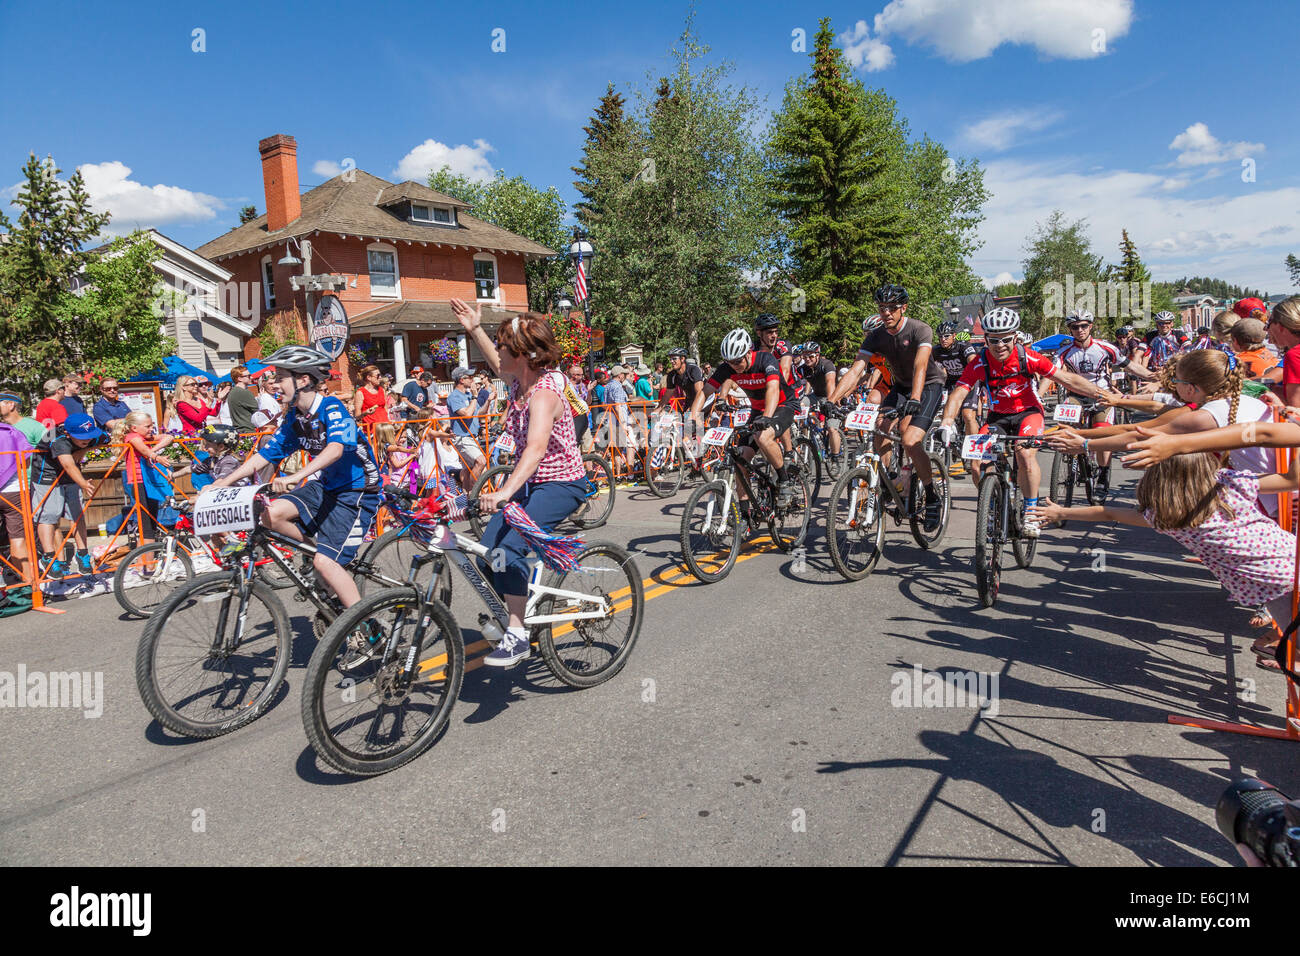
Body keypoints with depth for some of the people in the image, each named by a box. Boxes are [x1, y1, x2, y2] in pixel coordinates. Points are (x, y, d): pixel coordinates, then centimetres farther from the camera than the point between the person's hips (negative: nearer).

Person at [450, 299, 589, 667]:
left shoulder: (544, 392, -24)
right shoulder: (520, 379, 3)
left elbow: (536, 447, -40)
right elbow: (497, 363, 30)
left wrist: (505, 491, -52)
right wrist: (475, 329, 25)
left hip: (560, 484, -9)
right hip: (528, 481, 9)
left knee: (509, 547, -26)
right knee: (488, 548, -3)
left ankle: (517, 636, -15)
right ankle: (503, 610, 21)